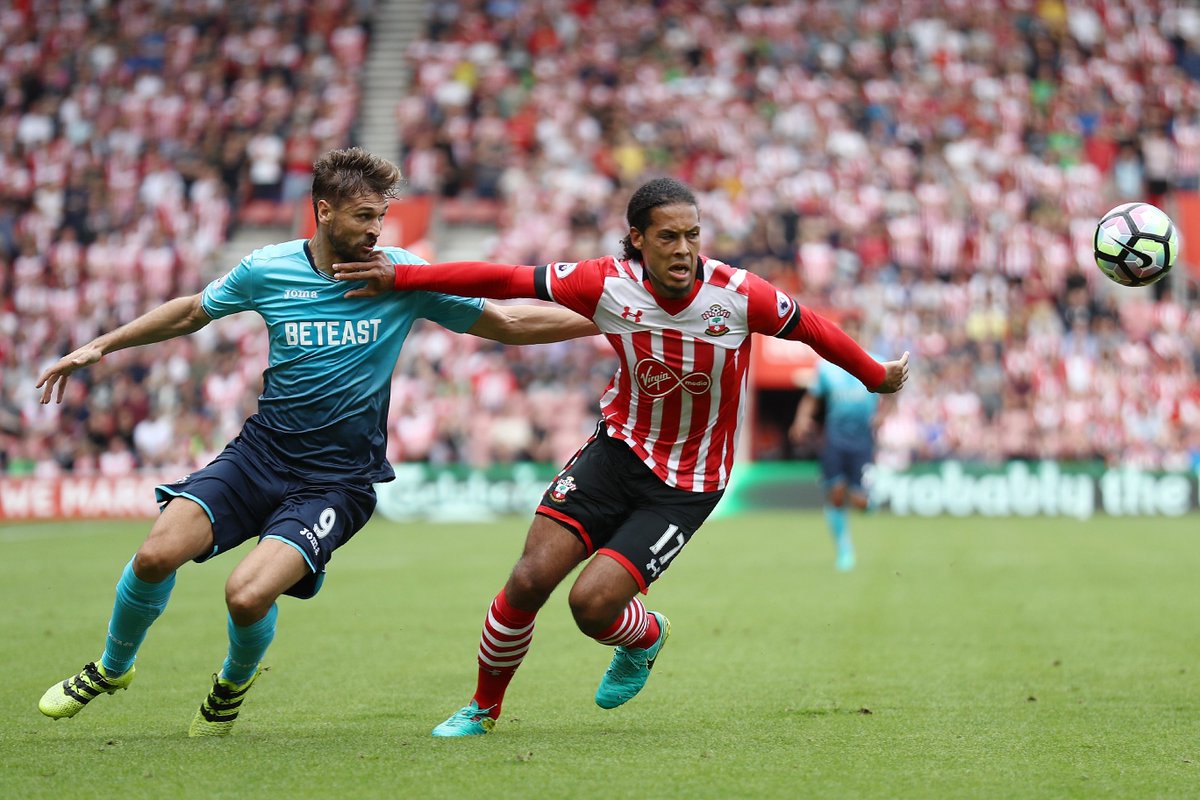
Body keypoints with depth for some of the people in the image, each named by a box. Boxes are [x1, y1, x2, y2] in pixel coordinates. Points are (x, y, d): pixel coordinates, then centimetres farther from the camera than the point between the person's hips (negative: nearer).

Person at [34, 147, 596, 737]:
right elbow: (192, 312, 18)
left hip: (337, 479, -2)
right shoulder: (268, 269, -1)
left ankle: (235, 681, 15)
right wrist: (101, 345, 16)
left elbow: (509, 323, 2)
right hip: (261, 451, 2)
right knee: (156, 556, -17)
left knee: (249, 596, -22)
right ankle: (112, 668, 15)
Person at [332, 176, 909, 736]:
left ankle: (646, 637, 24)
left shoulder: (738, 295, -18)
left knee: (591, 604, -15)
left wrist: (878, 377, 14)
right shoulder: (608, 284, -14)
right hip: (619, 450, 2)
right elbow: (505, 280, -10)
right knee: (530, 578, -12)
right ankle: (482, 709, 13)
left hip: (688, 485, -2)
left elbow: (813, 329, -1)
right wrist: (399, 278, -12)